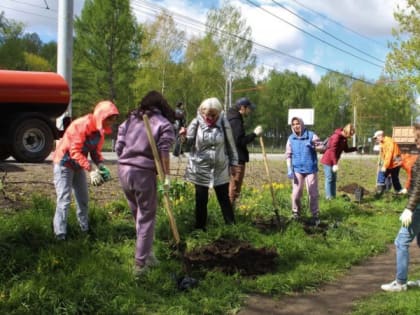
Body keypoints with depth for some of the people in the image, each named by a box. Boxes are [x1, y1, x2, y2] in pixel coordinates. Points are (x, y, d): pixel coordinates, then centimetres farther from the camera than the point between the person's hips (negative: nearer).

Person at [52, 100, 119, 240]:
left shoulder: (99, 130, -1)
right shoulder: (81, 125, -27)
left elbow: (96, 151, 3)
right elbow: (75, 151, -31)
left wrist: (101, 165, -16)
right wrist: (91, 169, -36)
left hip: (78, 165, 8)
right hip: (64, 164, -8)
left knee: (83, 199, 13)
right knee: (64, 201, -11)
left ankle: (85, 229, 25)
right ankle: (60, 236, -7)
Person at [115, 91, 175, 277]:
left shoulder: (130, 119, 14)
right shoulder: (164, 124, 0)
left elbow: (118, 147, 9)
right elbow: (164, 152, -11)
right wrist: (166, 176, -8)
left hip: (123, 170, 5)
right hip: (144, 173, -5)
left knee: (137, 214, 19)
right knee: (146, 218, 5)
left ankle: (146, 253, 30)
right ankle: (140, 263, 6)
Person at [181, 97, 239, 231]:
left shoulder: (223, 123, -6)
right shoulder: (196, 123, -7)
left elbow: (230, 144, 3)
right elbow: (189, 143, -2)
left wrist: (233, 162, 5)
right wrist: (184, 136, -23)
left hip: (220, 169, 1)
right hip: (200, 169, 0)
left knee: (224, 199, 10)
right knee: (201, 200, 7)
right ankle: (200, 228, 19)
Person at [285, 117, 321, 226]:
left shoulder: (311, 135, -3)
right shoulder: (291, 138, 4)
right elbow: (288, 155, 7)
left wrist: (313, 143, -34)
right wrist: (289, 169, -3)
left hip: (311, 169, -2)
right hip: (297, 169, 2)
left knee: (313, 193, 3)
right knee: (296, 193, 0)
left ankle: (315, 215, 13)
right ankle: (296, 213, 16)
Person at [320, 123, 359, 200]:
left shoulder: (344, 138, 5)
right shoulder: (336, 137, -22)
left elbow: (346, 149, 16)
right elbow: (332, 151, -25)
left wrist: (356, 148, 4)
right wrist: (335, 164, -26)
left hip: (333, 161, 9)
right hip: (328, 161, -9)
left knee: (334, 179, 12)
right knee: (329, 179, -5)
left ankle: (333, 196, 17)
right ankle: (329, 197, -1)